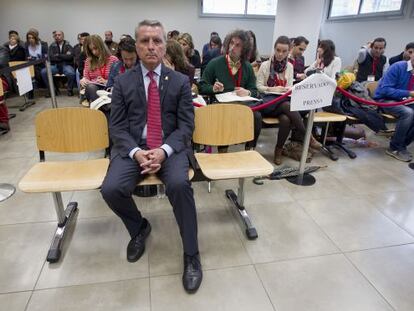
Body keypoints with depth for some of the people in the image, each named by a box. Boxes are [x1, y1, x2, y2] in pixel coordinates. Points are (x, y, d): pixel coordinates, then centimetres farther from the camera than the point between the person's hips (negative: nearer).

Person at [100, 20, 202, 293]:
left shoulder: (180, 81, 6)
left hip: (171, 147, -1)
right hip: (132, 147, 2)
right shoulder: (123, 82, 7)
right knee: (111, 189, -23)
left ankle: (192, 255, -10)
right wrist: (136, 152, -17)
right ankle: (139, 227, 11)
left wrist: (163, 150, -19)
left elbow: (186, 126, -1)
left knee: (179, 184, -31)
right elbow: (117, 127, 3)